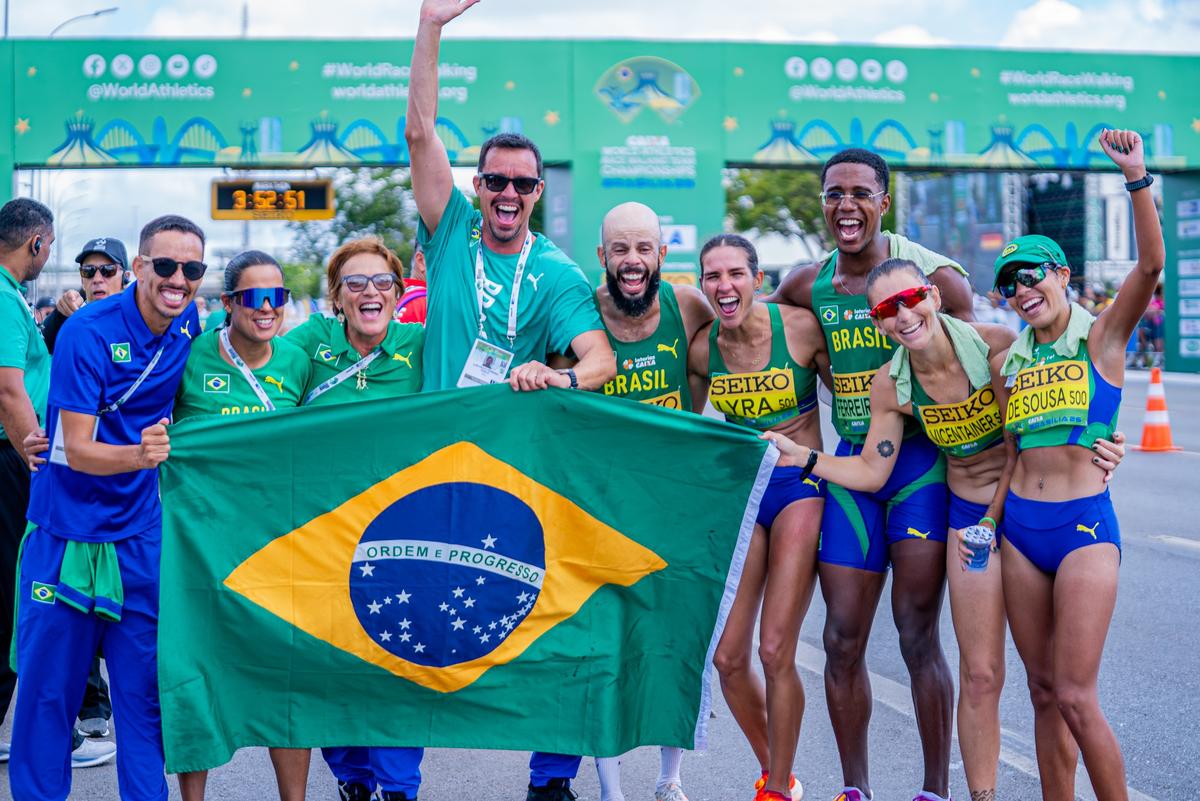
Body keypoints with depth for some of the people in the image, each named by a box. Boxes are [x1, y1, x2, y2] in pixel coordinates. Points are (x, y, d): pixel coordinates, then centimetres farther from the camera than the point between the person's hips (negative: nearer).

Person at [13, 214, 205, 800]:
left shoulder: (190, 326, 0)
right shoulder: (88, 332, -16)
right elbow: (76, 451, -18)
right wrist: (139, 453, -35)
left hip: (140, 537, 4)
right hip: (66, 531, -4)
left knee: (145, 688, 7)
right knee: (48, 688, 5)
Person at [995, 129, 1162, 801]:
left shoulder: (1101, 338, -1)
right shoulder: (1012, 360, 12)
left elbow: (1151, 265, -18)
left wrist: (1138, 178, -28)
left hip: (1085, 524, -5)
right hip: (1020, 526, 5)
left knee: (1075, 697, -8)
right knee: (1044, 690, 10)